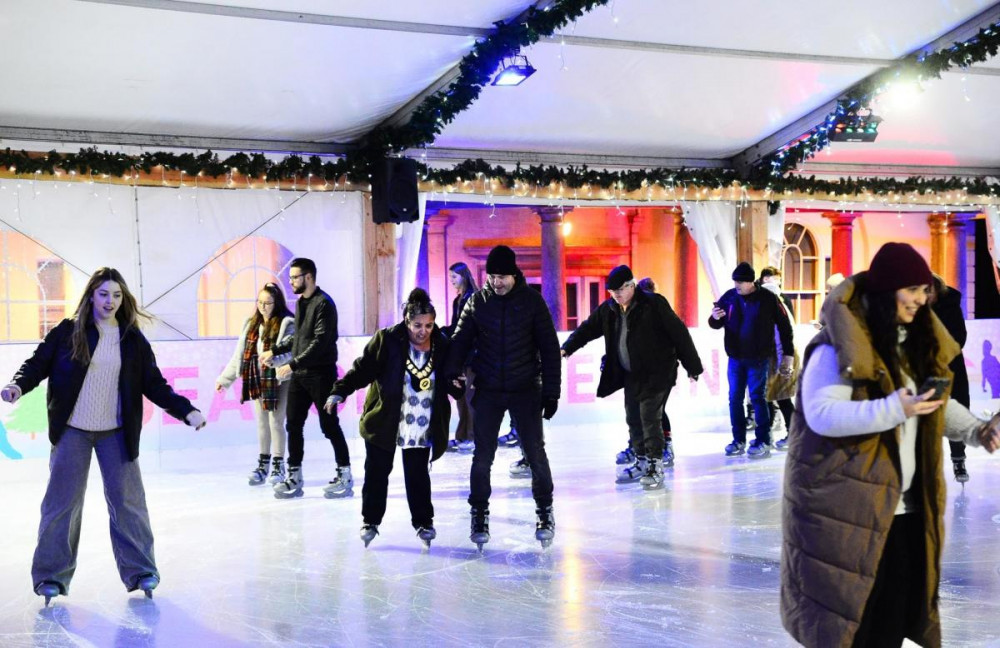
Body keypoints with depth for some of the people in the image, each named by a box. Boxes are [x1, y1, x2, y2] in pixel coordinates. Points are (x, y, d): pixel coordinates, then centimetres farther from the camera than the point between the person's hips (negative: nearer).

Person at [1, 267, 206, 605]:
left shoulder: (133, 339, 4)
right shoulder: (68, 332, -1)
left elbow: (155, 384, 5)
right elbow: (39, 362, -2)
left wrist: (187, 411, -5)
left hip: (116, 433, 1)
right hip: (72, 431, -1)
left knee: (128, 501, 2)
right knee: (62, 502, 2)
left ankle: (140, 571, 14)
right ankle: (52, 576, 13)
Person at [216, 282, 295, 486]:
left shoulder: (286, 324, -8)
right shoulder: (252, 324, 12)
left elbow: (290, 351, -20)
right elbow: (239, 354, 16)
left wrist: (274, 358, -39)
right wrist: (225, 378, 16)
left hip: (277, 380, -6)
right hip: (257, 380, 6)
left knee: (276, 422, -2)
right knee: (262, 422, 12)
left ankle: (278, 466, 9)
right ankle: (262, 465, 21)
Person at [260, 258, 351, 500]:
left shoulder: (323, 303, -13)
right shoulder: (301, 302, 13)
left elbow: (320, 342, -20)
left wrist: (292, 365, -22)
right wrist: (274, 350, 19)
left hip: (321, 373, -8)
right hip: (299, 374, 8)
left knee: (329, 425, -2)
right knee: (293, 424, 5)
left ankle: (345, 475, 9)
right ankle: (294, 477, 10)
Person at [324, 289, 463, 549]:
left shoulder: (442, 346, -3)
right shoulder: (387, 340, -12)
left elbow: (449, 382, 8)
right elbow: (363, 369, -11)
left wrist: (457, 386, -14)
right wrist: (339, 391, -19)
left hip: (422, 427, 1)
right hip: (384, 421, -1)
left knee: (418, 475, 4)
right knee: (377, 472, 8)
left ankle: (423, 520, 19)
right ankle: (371, 520, 21)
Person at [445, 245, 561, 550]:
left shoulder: (531, 300, -4)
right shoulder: (478, 302, 1)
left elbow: (550, 348, -2)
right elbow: (461, 341, 6)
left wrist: (551, 391, -6)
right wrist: (450, 375, -10)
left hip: (526, 390, -1)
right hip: (487, 391, 1)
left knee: (536, 452, -1)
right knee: (482, 456, 1)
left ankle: (545, 512, 15)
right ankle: (479, 514, 14)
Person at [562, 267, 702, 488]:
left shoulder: (654, 304, -14)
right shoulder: (608, 309, 4)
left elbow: (679, 334, -12)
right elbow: (588, 328, 9)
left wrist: (693, 367, -10)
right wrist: (567, 348, -8)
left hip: (657, 373, -7)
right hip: (631, 374, 7)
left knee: (650, 418, -10)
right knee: (633, 418, 10)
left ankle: (656, 467, 0)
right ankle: (642, 462, 25)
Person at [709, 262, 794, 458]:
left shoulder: (767, 298, -8)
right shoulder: (729, 297, 1)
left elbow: (784, 325, -1)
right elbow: (716, 324, 7)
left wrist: (787, 354, -1)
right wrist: (715, 318, -18)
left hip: (758, 359, -4)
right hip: (735, 358, 4)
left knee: (757, 398, -3)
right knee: (735, 399, 7)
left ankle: (763, 442, 4)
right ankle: (739, 440, 17)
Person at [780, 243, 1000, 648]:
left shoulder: (915, 341, 10)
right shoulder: (838, 347, -16)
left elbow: (937, 402, 19)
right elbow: (820, 414, -24)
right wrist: (893, 411, -30)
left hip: (905, 505, 8)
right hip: (850, 508, -8)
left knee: (898, 610, 12)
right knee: (854, 615, -1)